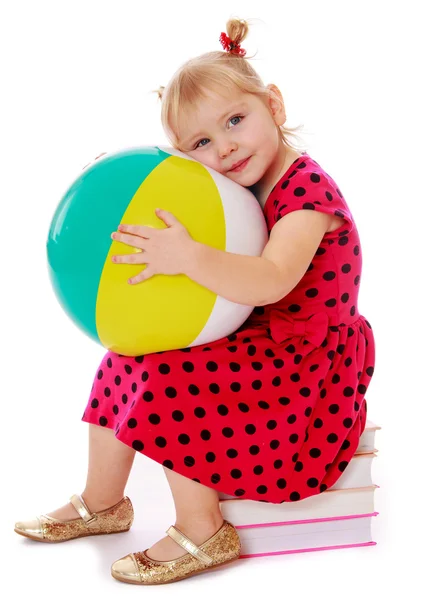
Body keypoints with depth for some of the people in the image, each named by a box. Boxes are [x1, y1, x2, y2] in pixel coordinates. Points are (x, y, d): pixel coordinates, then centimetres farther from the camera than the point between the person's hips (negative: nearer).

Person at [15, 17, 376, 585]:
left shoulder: (306, 190, -22)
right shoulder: (243, 191, 7)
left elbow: (272, 281, -38)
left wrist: (188, 257, -49)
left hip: (305, 363, -9)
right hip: (256, 341, 9)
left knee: (170, 379, -23)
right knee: (130, 353, 5)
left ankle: (200, 532, -5)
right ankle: (101, 502, 17)